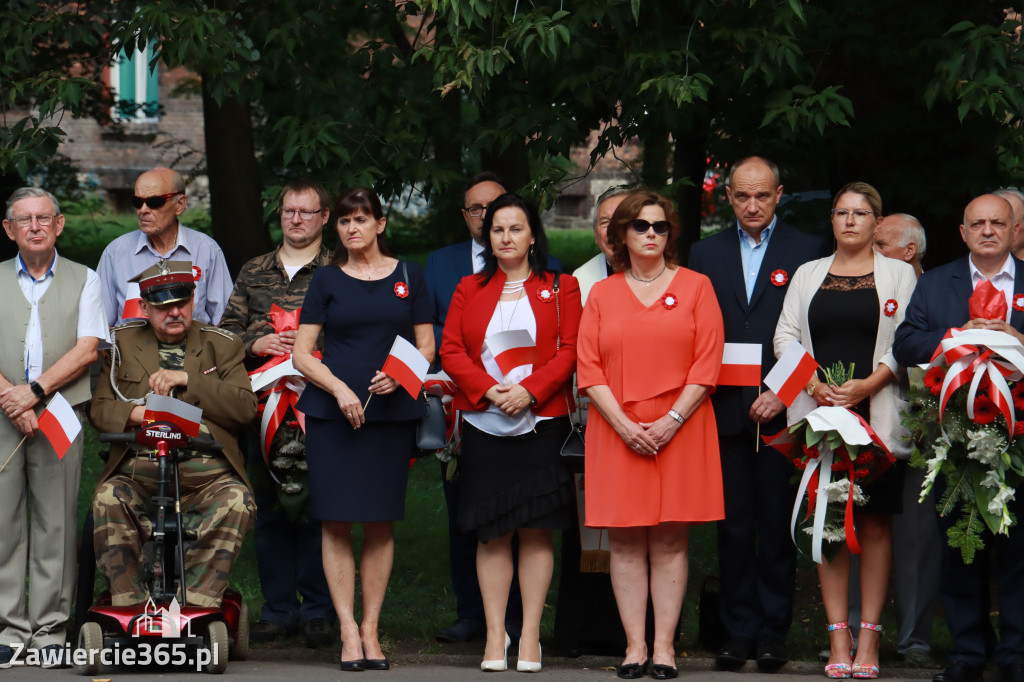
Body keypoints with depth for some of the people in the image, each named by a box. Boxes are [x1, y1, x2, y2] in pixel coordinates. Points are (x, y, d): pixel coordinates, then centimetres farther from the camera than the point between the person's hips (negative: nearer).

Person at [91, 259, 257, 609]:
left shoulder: (222, 345, 16)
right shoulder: (121, 344, 18)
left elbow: (245, 408, 2)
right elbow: (99, 409, 10)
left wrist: (187, 379, -7)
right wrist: (134, 413, -13)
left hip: (206, 473, 0)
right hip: (138, 471, 1)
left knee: (237, 502, -33)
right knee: (108, 499, -32)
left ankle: (198, 603, -29)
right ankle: (129, 606, -25)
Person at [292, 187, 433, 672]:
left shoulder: (408, 277, 10)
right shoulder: (327, 281, 7)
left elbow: (426, 347, 10)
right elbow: (301, 354, 4)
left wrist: (399, 376, -9)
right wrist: (339, 389, -12)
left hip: (392, 413, 1)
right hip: (332, 414, -1)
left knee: (380, 524, 2)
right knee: (337, 523, -5)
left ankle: (371, 630, 8)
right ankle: (348, 632, -2)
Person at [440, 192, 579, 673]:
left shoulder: (560, 289, 8)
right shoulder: (470, 290, 13)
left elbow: (569, 352, -1)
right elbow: (451, 351, 5)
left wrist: (529, 391, -15)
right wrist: (489, 390, -11)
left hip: (541, 420, -1)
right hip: (483, 424, 1)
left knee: (536, 529, -3)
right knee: (491, 533, 0)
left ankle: (530, 635, 1)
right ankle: (495, 635, 4)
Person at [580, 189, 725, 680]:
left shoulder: (695, 287, 6)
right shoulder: (602, 294, 10)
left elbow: (707, 363, -1)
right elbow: (588, 368, 3)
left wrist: (671, 420, -10)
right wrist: (624, 424, -9)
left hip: (679, 431, -1)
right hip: (617, 432, 1)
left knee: (670, 541, -2)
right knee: (625, 541, -1)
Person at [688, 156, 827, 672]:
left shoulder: (807, 252, 2)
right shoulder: (706, 253, 12)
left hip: (782, 412, -2)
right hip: (727, 411, 2)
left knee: (777, 527, 1)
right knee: (733, 527, 4)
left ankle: (773, 632, 6)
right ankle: (738, 630, 10)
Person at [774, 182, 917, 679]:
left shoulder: (899, 274, 8)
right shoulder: (807, 274, 15)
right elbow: (786, 337, 9)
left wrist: (866, 385, -13)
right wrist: (817, 386, -7)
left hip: (876, 415, -2)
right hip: (819, 414, 2)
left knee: (875, 523, -4)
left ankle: (868, 639, -2)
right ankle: (838, 638, 0)